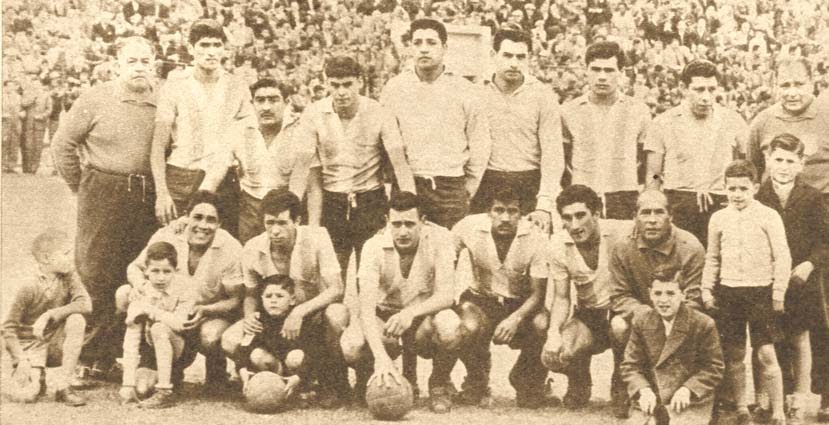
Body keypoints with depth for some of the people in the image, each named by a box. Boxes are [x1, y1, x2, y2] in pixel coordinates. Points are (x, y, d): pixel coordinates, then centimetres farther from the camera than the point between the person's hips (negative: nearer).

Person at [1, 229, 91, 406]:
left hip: (56, 345, 4)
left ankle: (63, 385, -20)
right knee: (29, 394, -25)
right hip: (31, 346, -4)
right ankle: (37, 377, 14)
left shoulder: (68, 275, -6)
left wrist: (50, 315, -30)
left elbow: (85, 303, -20)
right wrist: (21, 361, -28)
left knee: (77, 320, -26)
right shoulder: (29, 287, -18)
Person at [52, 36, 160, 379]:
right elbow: (63, 144, 3)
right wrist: (81, 187, 5)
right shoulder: (96, 100, -2)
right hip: (104, 196, -3)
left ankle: (111, 354, 20)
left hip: (149, 199, 3)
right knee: (95, 276, -3)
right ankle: (90, 358, 5)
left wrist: (161, 191, 8)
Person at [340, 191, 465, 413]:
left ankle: (440, 385, -5)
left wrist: (411, 312, -43)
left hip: (425, 313, 0)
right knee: (351, 345, -32)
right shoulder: (374, 247, -20)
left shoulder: (439, 238, -18)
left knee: (450, 326, -36)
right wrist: (381, 357, -44)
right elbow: (366, 307, -29)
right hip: (385, 314, 0)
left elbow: (446, 295, -23)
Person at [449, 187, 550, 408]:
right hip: (481, 299, 0)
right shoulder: (469, 227, -15)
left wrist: (516, 318, -34)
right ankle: (476, 381, 1)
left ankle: (527, 382, 0)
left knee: (543, 323, -32)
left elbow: (538, 293, -16)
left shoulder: (536, 239, -17)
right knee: (468, 325, -34)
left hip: (522, 304, 0)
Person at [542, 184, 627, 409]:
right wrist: (554, 331, -18)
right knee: (552, 356, -23)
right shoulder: (558, 245, -6)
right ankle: (580, 383, 15)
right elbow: (562, 297, 0)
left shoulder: (620, 233, -18)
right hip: (586, 317, 3)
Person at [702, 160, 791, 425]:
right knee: (734, 355, 8)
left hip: (760, 291, -3)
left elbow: (782, 258, -2)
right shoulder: (719, 219, 7)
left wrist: (778, 294, -6)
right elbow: (712, 259, 15)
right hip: (728, 292, 3)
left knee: (766, 354, -6)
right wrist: (707, 290, 8)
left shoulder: (768, 217, -3)